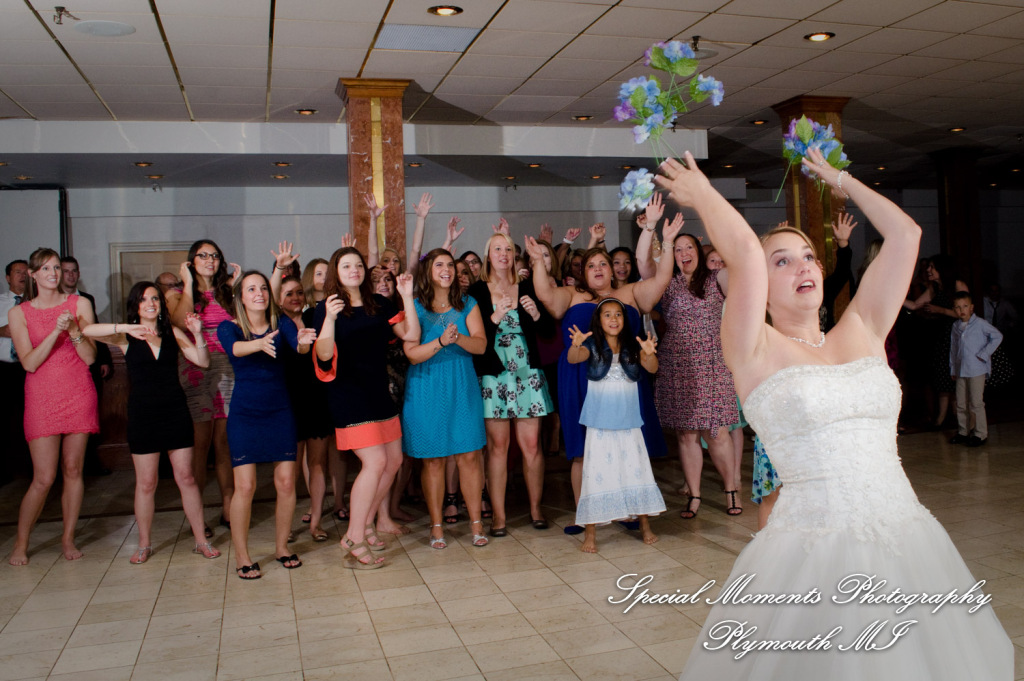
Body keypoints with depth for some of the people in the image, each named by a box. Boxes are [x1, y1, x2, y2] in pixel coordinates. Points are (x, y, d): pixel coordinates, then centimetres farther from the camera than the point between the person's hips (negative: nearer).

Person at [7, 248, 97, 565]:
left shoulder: (79, 304, 4)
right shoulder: (18, 313, 2)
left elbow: (90, 357, 0)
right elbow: (29, 363, -8)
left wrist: (74, 330, -17)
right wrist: (56, 331, -19)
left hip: (78, 394, 1)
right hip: (42, 399, -1)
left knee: (73, 470, 5)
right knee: (44, 478, -5)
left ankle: (68, 538, 19)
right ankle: (20, 544, 14)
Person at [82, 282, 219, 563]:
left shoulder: (173, 333, 5)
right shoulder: (126, 337, 0)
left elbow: (203, 361, 0)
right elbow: (87, 330, -16)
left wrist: (198, 334, -17)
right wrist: (127, 328, -28)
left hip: (176, 410, 1)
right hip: (142, 413, -1)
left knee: (186, 478, 4)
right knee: (146, 483, 6)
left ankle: (201, 540, 12)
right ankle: (144, 544, 21)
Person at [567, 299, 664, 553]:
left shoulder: (633, 346, 3)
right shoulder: (592, 345, -2)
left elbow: (651, 368, -8)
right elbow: (573, 359, -18)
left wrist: (649, 354, -31)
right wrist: (575, 345, -41)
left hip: (629, 422, 2)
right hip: (599, 422, -2)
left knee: (638, 470, 7)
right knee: (596, 473, -2)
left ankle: (645, 526, 22)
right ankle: (590, 534, 5)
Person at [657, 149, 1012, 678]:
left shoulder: (861, 333, 10)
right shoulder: (756, 352, -4)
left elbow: (905, 233, 11)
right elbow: (744, 251, -17)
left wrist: (839, 180, 21)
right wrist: (702, 194, -1)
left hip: (910, 540, 5)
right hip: (817, 551, -5)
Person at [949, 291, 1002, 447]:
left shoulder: (980, 323, -7)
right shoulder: (956, 326, 11)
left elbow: (998, 336, -11)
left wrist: (984, 354, -13)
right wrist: (953, 369, 16)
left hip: (977, 370, -6)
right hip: (960, 370, 6)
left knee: (976, 403, -3)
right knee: (961, 403, 10)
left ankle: (980, 434, 7)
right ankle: (963, 432, 21)